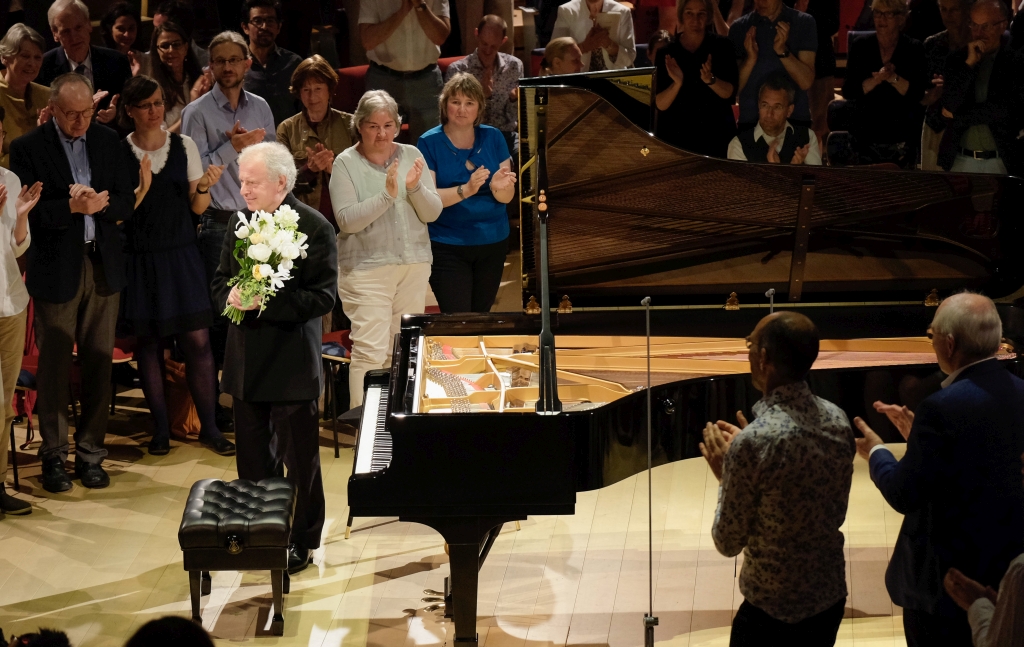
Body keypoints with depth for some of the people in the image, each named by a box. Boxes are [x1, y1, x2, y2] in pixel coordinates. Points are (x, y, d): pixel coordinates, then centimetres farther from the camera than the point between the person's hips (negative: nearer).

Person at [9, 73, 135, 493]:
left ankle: (90, 453, 17)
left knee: (99, 364, 7)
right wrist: (72, 207, -23)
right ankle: (53, 456, 14)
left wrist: (100, 203, -15)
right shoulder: (27, 148, -6)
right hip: (56, 269, -3)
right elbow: (26, 211, -12)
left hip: (103, 267, 3)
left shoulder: (108, 141, 6)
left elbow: (127, 202, 5)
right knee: (54, 367, 4)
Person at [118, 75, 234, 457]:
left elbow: (198, 208, 5)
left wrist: (204, 187, -15)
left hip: (181, 255, 1)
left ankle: (209, 427, 5)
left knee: (197, 339, -2)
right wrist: (141, 190, -21)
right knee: (148, 343, 5)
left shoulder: (185, 146, 3)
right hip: (139, 260, -1)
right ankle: (160, 428, 15)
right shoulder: (118, 152, -3)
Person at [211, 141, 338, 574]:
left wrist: (265, 302, -24)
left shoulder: (314, 228, -12)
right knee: (252, 456, 15)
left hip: (292, 364, -6)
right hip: (247, 360, 6)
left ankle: (302, 542, 15)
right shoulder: (240, 224, 8)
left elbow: (323, 296, -16)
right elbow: (221, 279, 15)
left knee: (299, 458, 4)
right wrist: (231, 295, -9)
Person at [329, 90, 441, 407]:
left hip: (414, 265, 4)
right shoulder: (346, 163, -4)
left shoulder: (411, 155, 6)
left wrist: (415, 188, -16)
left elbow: (432, 212, 3)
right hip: (366, 269, -4)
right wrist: (386, 195, -24)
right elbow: (347, 220, -15)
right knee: (370, 352, -11)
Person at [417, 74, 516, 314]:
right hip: (448, 246, -3)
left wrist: (498, 187, -24)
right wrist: (466, 190, -29)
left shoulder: (493, 138, 3)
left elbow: (507, 197, 0)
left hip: (493, 243, 3)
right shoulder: (429, 143, -6)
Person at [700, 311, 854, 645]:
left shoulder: (753, 443, -25)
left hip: (774, 611, -6)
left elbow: (728, 542, -15)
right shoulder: (838, 420, -4)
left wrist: (726, 476, 1)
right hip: (831, 597, 6)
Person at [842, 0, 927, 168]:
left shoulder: (914, 49, 1)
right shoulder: (860, 46, 3)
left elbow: (918, 93, -8)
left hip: (901, 138, -1)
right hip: (866, 135, 1)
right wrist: (877, 79, -20)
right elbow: (848, 91, -5)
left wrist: (893, 78, -24)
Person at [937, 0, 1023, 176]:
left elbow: (1008, 110, -11)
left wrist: (958, 115, -4)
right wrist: (969, 64, -10)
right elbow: (949, 105, -3)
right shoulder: (957, 60, 7)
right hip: (960, 160, 2)